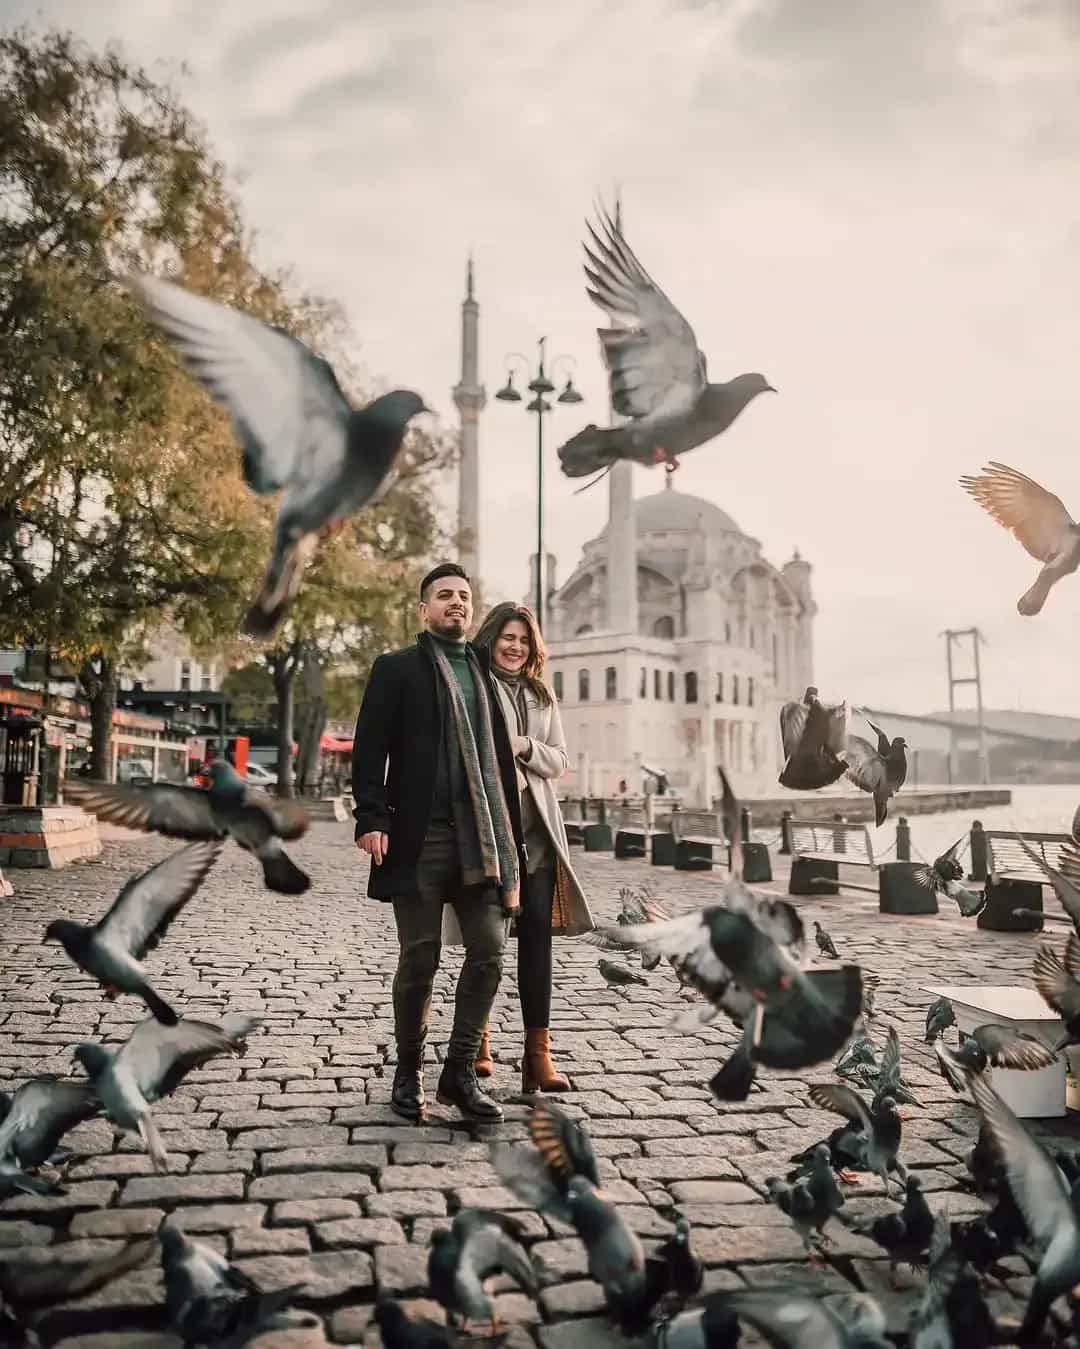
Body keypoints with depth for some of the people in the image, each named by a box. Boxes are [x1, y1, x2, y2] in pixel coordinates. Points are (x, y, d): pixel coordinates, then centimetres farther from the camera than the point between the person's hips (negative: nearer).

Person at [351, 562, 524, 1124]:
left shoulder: (484, 670, 19)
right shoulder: (397, 668, 6)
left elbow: (499, 755, 18)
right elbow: (370, 748, -2)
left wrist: (510, 837, 11)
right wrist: (371, 818, -14)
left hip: (482, 837, 4)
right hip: (420, 836, -4)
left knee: (488, 951, -1)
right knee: (419, 957, 3)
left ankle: (459, 1072, 13)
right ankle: (409, 1071, 21)